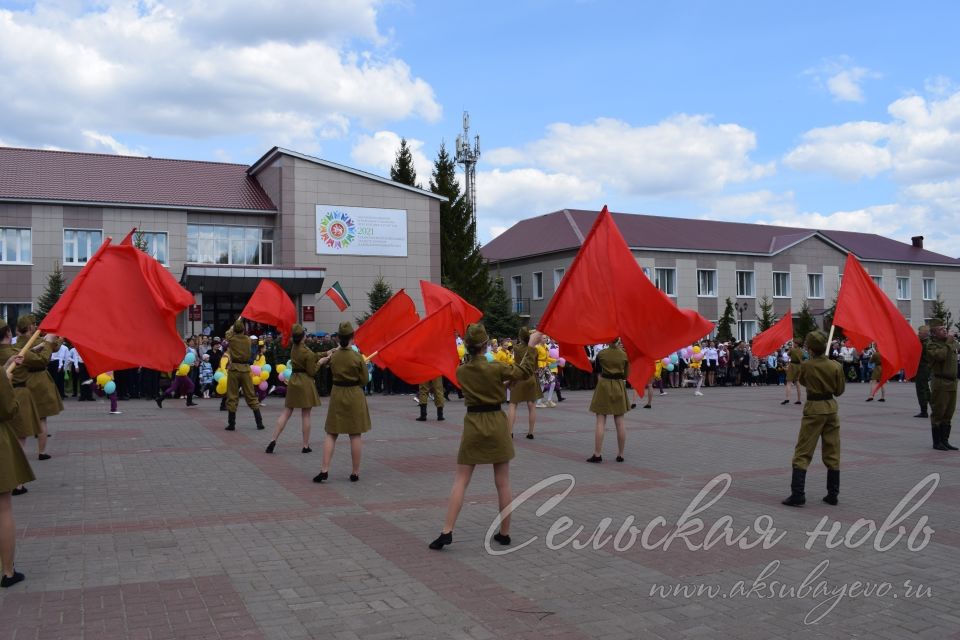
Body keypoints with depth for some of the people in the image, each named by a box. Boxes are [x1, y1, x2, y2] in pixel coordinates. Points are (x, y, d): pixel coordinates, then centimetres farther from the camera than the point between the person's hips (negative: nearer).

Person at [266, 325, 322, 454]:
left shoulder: (294, 348, 4)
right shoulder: (307, 352, -17)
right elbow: (312, 372, -13)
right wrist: (319, 363, 1)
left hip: (293, 381, 6)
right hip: (306, 383, -6)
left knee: (286, 413, 9)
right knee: (305, 415, 2)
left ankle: (273, 440, 1)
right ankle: (306, 446, 9)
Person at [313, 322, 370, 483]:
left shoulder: (333, 356, -3)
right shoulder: (357, 357, -12)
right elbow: (364, 380, -5)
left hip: (337, 395, 3)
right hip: (355, 396, -2)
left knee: (331, 434, 9)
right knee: (355, 435, 4)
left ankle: (324, 470, 2)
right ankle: (355, 473, 9)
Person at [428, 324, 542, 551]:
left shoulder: (461, 372, -1)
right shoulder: (496, 368, -11)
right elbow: (525, 372, -1)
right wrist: (531, 345, 7)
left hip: (473, 426, 1)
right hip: (497, 425, -1)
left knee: (460, 481, 4)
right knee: (503, 483, 9)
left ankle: (447, 531, -5)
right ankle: (504, 533, 17)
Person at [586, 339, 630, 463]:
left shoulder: (601, 354, -7)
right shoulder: (624, 355, -3)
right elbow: (626, 375, 4)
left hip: (604, 385, -2)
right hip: (619, 386, 2)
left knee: (600, 422, -1)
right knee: (620, 423, 6)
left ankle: (597, 454, -3)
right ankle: (620, 454, 11)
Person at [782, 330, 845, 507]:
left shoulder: (806, 366, -11)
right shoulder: (836, 366, -6)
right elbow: (839, 391, 2)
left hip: (813, 409, -3)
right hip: (831, 408, 3)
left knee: (802, 453, 0)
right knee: (832, 454, 12)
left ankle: (797, 495, -6)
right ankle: (832, 494, 15)